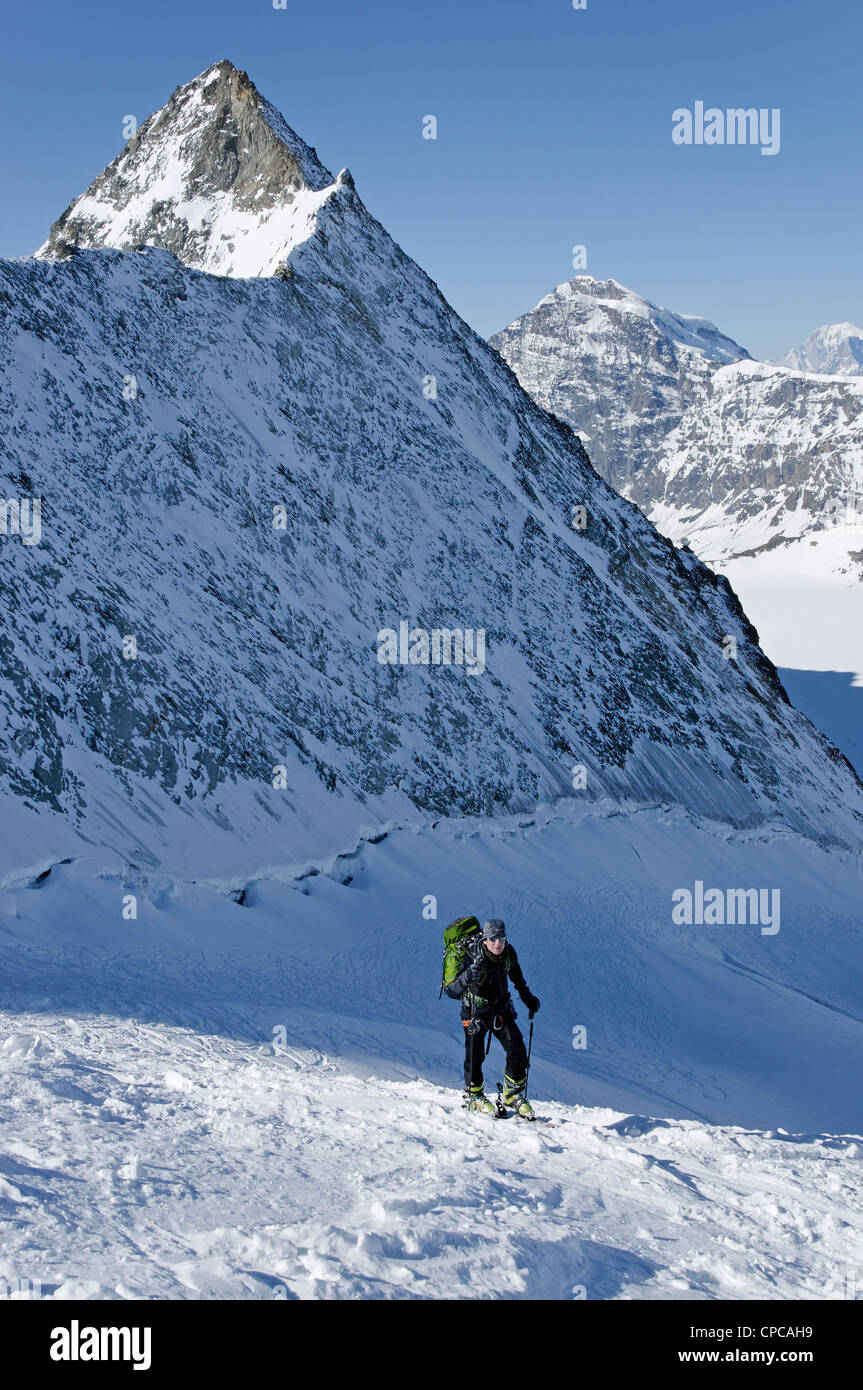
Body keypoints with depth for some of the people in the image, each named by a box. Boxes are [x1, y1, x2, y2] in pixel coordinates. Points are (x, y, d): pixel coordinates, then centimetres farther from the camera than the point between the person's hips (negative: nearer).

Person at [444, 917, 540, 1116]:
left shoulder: (509, 953, -13)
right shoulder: (472, 959, -28)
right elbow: (451, 992, -30)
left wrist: (527, 997, 15)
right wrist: (465, 979, -49)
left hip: (501, 1008, 4)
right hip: (476, 1011, -4)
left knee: (517, 1049, -5)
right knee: (475, 1055, -6)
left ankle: (513, 1094, 13)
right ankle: (474, 1095, 20)